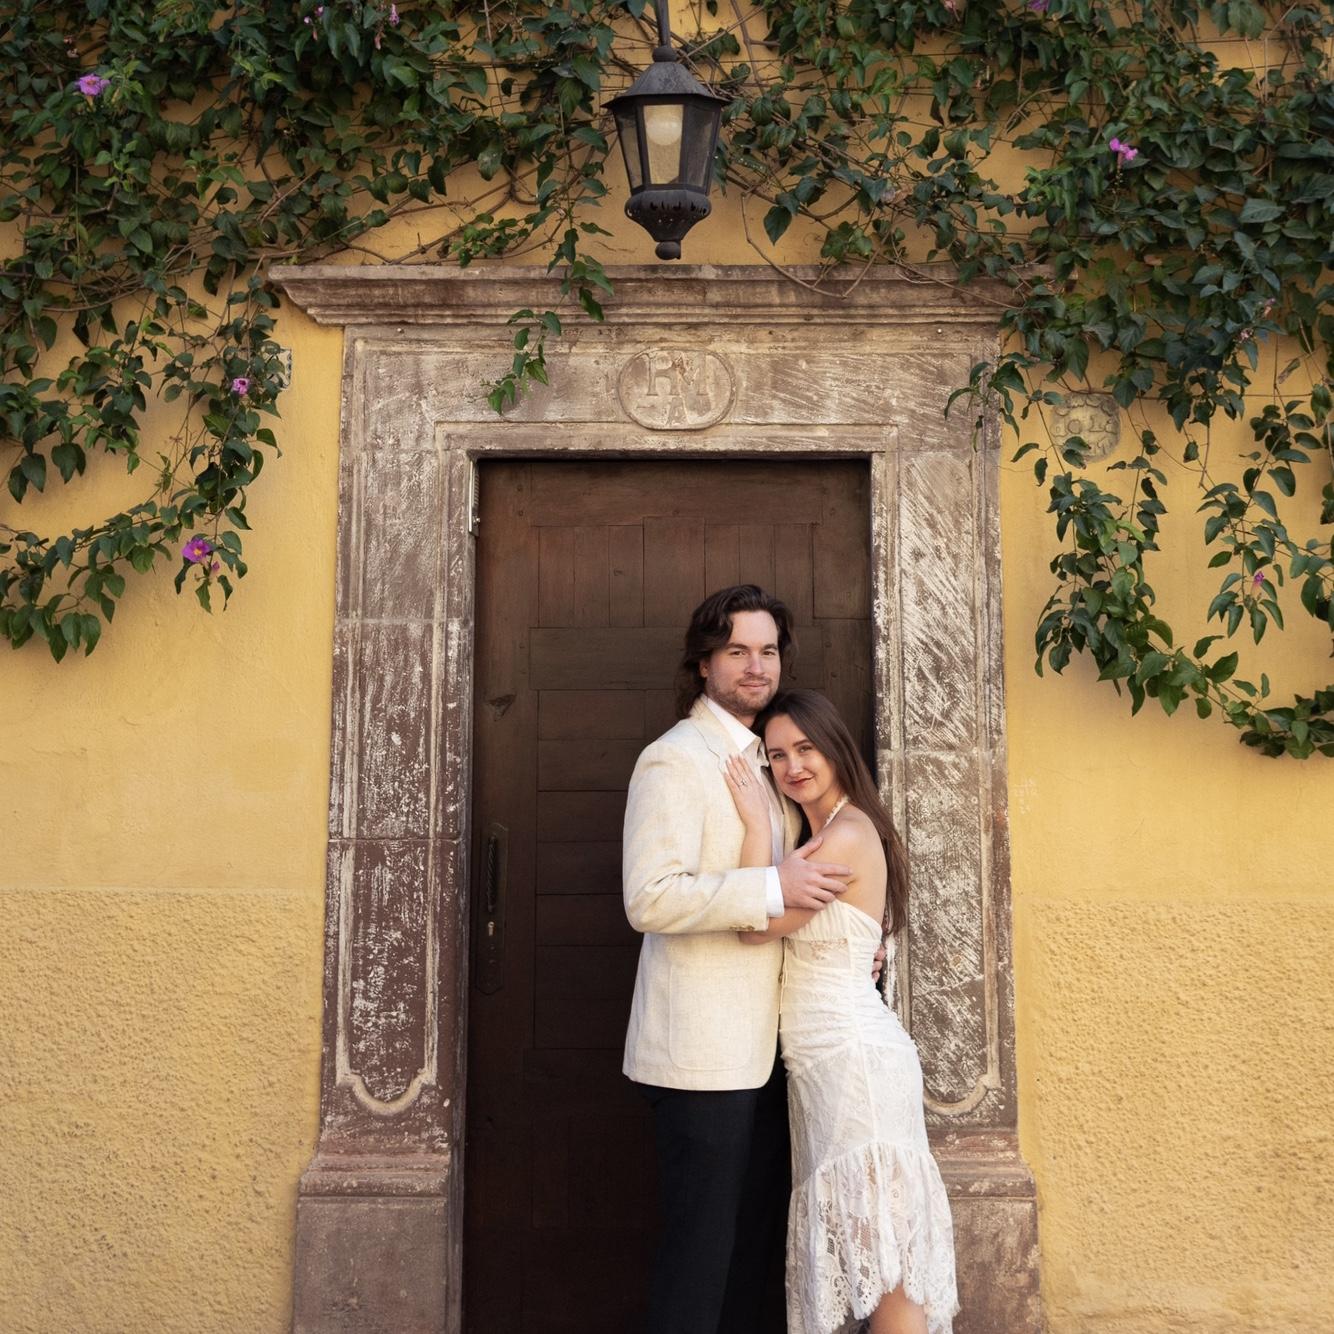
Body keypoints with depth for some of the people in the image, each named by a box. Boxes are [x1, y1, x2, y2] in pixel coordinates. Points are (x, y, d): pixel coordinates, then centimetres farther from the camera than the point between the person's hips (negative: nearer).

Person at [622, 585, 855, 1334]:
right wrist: (773, 890, -23)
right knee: (701, 1243, 0)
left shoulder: (763, 761, 15)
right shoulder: (675, 760, -12)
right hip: (701, 1052, -9)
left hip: (758, 1047, 9)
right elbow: (650, 899, -23)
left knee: (759, 1239, 16)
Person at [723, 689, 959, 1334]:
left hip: (853, 1057, -10)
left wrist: (756, 825, -13)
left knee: (879, 1240, -2)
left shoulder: (849, 834, -17)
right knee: (853, 1235, 15)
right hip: (823, 1063, 10)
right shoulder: (824, 833, 13)